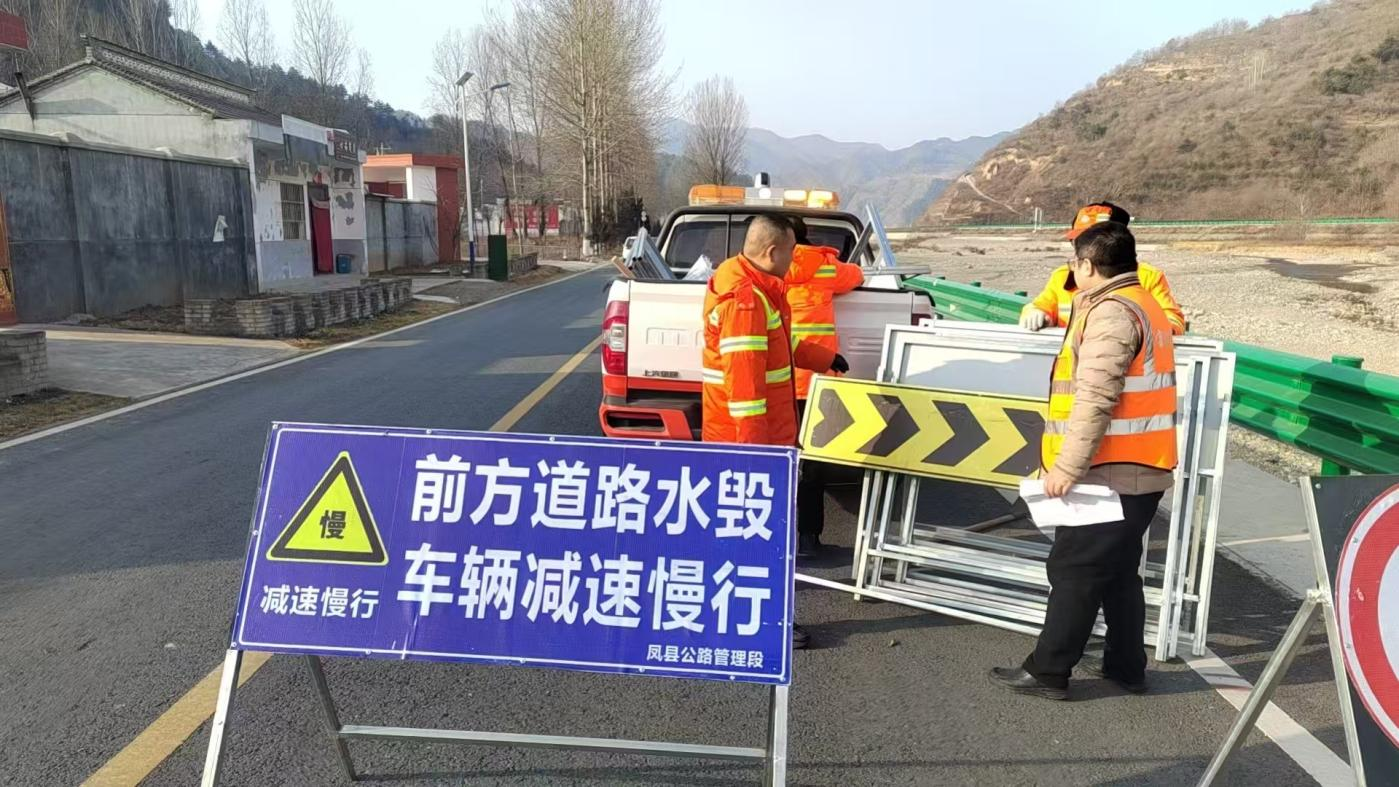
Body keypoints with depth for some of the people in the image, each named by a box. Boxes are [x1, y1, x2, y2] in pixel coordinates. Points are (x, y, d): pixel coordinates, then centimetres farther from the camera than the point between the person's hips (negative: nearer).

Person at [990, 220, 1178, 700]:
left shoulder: (1111, 312, -16)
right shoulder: (1145, 306, 16)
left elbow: (1094, 400, -23)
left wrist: (1066, 467, -21)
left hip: (1113, 473, -10)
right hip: (1143, 470, 10)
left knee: (1073, 571, -1)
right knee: (1118, 571, 18)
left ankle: (1047, 672, 7)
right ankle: (1126, 666, 27)